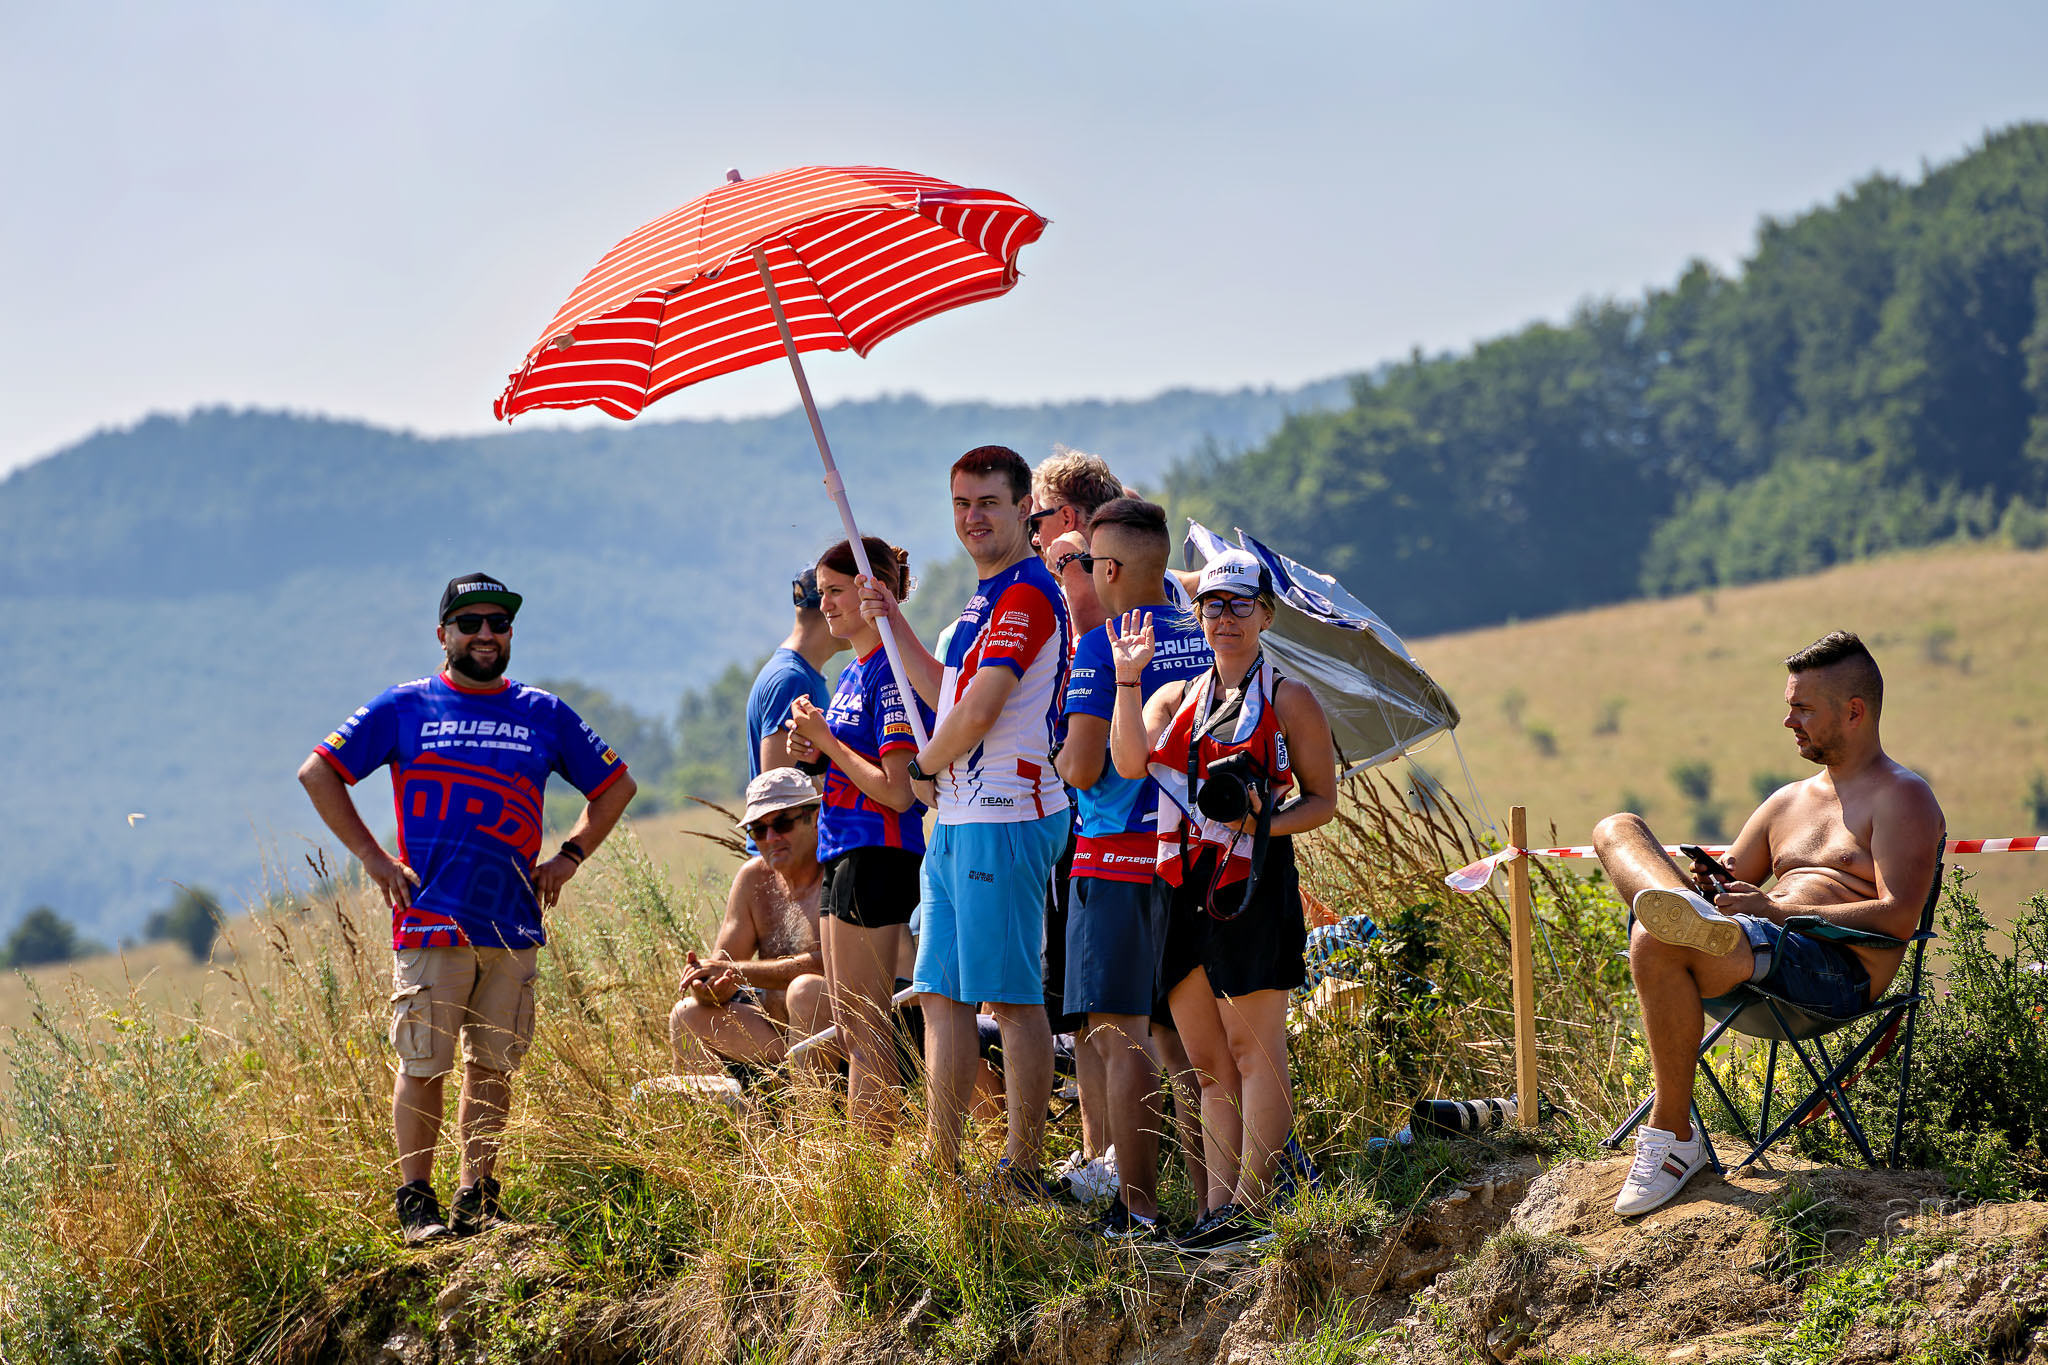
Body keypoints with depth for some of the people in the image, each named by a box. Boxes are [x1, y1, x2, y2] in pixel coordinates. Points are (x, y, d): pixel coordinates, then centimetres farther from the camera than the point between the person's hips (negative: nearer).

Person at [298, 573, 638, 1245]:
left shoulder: (545, 715, 12)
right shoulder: (404, 707, 5)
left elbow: (615, 786, 22)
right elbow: (318, 772, 6)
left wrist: (570, 856, 9)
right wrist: (372, 857, -1)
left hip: (514, 927, 3)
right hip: (430, 923, -3)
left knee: (493, 1065, 6)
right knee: (422, 1064, -5)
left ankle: (478, 1196, 14)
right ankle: (415, 1202, 2)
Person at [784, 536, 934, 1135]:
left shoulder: (892, 670, -14)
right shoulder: (854, 672, 16)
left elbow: (898, 790, -19)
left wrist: (827, 742, -12)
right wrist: (816, 752, 6)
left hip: (878, 855, -10)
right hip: (845, 854, 10)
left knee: (864, 1029, -8)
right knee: (847, 1027, 12)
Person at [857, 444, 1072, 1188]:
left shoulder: (1026, 595, -14)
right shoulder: (988, 596, 19)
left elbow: (979, 712, -20)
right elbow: (946, 693, 29)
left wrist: (924, 765, -2)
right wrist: (893, 621, 22)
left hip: (1004, 820, -10)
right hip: (957, 820, 10)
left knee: (1013, 996, -6)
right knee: (942, 993, 11)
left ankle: (1022, 1167, -2)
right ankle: (940, 1164, 15)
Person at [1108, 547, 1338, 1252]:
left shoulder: (1289, 700, 4)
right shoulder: (1175, 698, 17)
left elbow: (1321, 800, 4)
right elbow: (1129, 761, -1)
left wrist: (1264, 824, -13)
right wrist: (1128, 680, -8)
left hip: (1252, 884, -5)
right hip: (1184, 886, 5)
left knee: (1253, 1051, -7)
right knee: (1208, 1062, 6)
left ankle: (1249, 1208, -6)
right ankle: (1218, 1209, 7)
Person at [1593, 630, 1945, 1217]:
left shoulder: (1903, 798, 5)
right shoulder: (1788, 802, 30)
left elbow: (1898, 918, -10)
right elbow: (1731, 883, 30)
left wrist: (1777, 910, -17)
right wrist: (1708, 885, 3)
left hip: (1837, 971, -8)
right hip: (1752, 945, 8)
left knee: (1656, 943, -34)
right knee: (1617, 829, -3)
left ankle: (1673, 1138, -25)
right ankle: (1688, 911, -39)